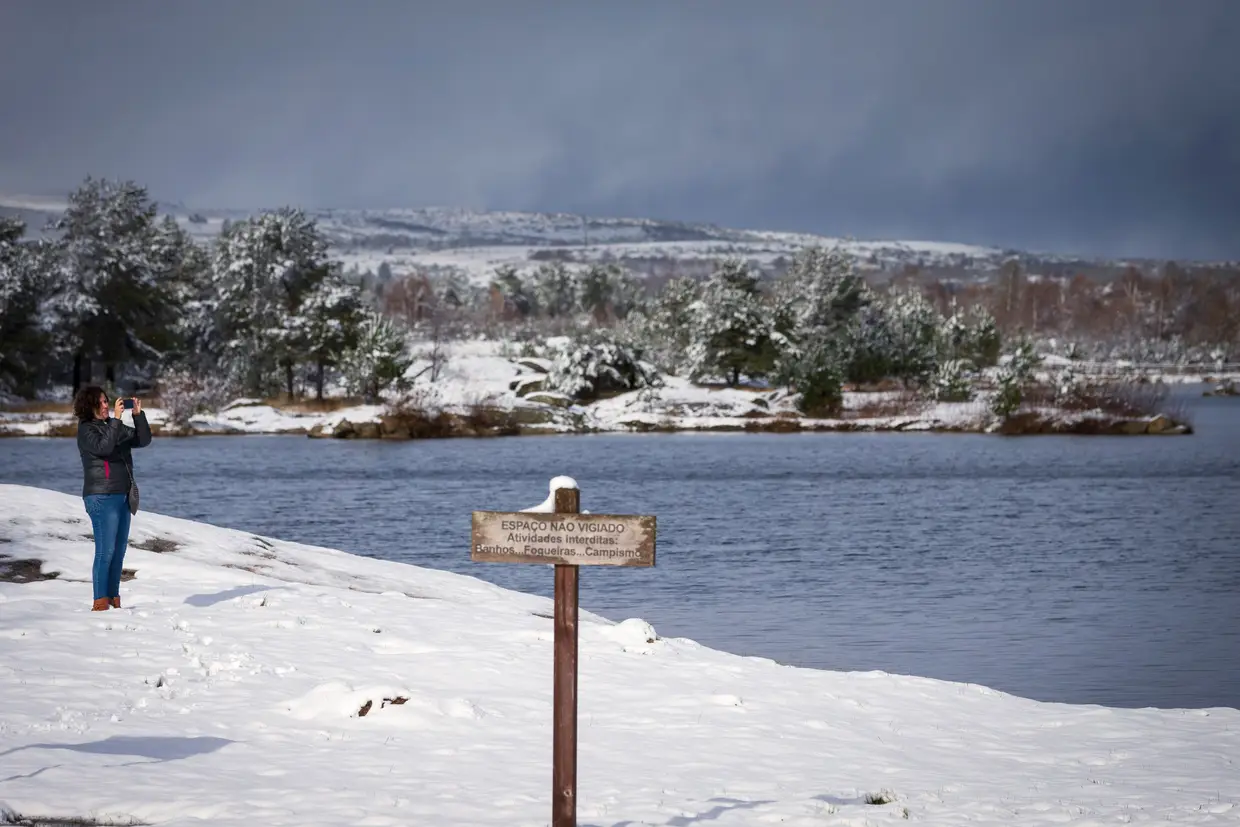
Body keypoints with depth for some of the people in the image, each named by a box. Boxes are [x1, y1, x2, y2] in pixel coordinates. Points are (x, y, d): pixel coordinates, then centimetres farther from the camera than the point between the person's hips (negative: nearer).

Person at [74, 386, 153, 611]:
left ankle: (114, 598, 16)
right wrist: (115, 419, -26)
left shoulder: (115, 427, 14)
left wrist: (138, 414, 0)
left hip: (122, 496, 8)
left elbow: (143, 440, 11)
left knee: (119, 550, 9)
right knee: (105, 550, -11)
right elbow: (103, 447, -25)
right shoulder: (86, 430, -7)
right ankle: (100, 602, -9)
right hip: (102, 497, -8)